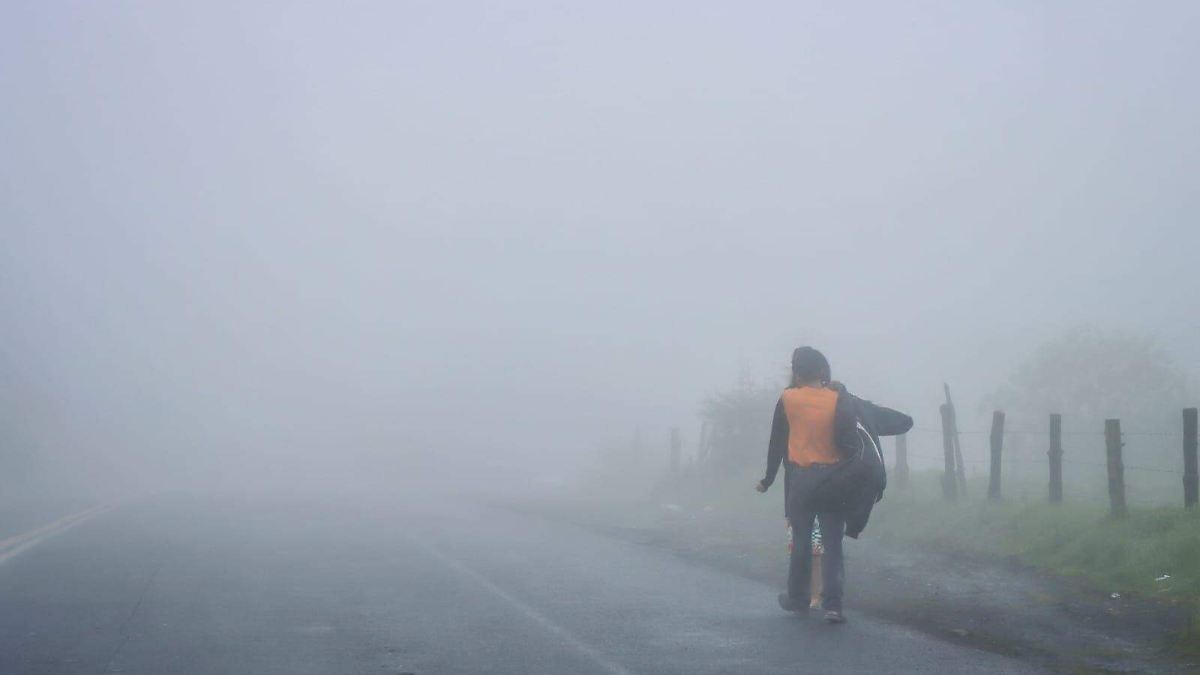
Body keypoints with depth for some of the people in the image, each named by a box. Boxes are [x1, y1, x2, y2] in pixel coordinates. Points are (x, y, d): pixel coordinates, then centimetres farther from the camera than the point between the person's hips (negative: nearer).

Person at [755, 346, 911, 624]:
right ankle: (832, 604, -5)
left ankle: (798, 598, 23)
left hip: (800, 479, 0)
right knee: (832, 544, 3)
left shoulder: (787, 399, -6)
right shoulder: (840, 400, -5)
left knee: (801, 540, 13)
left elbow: (777, 444, 5)